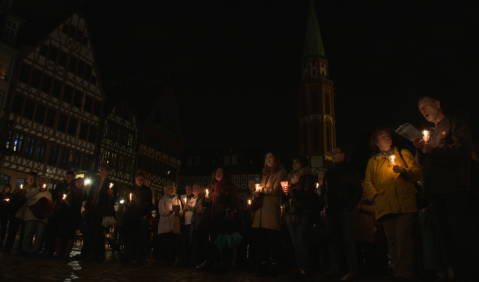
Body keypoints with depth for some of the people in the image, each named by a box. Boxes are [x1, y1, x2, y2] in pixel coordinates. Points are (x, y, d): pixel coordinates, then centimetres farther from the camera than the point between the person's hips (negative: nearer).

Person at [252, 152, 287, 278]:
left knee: (272, 240, -5)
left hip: (272, 210, -7)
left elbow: (276, 190, -7)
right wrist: (257, 193, 3)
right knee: (261, 239, 5)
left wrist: (262, 190, 0)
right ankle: (263, 267, 11)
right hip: (262, 210, 7)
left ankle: (273, 268, 2)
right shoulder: (265, 174, 26)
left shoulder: (281, 172, 3)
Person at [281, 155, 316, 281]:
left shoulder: (308, 177, 2)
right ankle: (300, 269, 8)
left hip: (303, 213, -6)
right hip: (291, 213, 6)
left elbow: (308, 194, -11)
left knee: (301, 242, -13)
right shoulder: (290, 177, 19)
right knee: (295, 243, 3)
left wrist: (293, 191, -20)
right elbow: (284, 198, 20)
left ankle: (306, 270, -8)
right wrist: (285, 192, -2)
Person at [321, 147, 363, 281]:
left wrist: (349, 206, -8)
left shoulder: (350, 172, 4)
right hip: (330, 212, 5)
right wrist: (324, 205, 5)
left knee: (347, 240, -8)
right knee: (333, 241, 3)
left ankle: (353, 269, -4)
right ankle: (334, 269, 6)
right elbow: (323, 192, 19)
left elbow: (358, 191, -2)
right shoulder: (328, 173, 20)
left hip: (344, 211, -5)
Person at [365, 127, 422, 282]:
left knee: (403, 238, -13)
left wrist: (405, 171, -8)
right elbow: (368, 182, 14)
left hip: (405, 203, -2)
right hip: (385, 205, 2)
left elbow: (418, 173, 12)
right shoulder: (373, 161, 20)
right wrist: (375, 195, -2)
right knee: (392, 241, 2)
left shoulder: (404, 154, 19)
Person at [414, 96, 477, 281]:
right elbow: (422, 163, 22)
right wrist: (420, 150, 2)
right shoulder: (431, 133, 24)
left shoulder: (454, 123, 5)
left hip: (453, 187, -7)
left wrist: (433, 150, -11)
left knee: (460, 233, -9)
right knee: (445, 235, 7)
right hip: (434, 189, 7)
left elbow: (463, 148, -11)